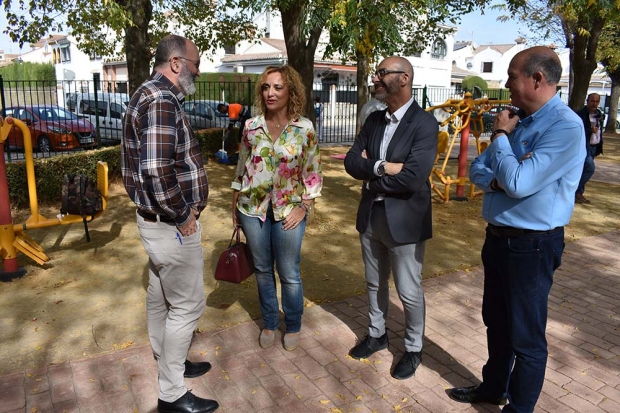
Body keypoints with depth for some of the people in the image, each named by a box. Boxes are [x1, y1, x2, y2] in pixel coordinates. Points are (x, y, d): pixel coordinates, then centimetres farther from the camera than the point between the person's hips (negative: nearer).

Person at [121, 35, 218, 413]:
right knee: (187, 305, 2)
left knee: (161, 296, 21)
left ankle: (169, 364, 40)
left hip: (160, 221, 10)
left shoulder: (153, 95, 12)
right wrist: (182, 215, -19)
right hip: (172, 224, -10)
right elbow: (157, 170, -32)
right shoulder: (162, 100, -21)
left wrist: (177, 211, 12)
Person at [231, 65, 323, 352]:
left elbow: (313, 173, -3)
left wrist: (304, 207, -8)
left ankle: (292, 327, 31)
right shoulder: (252, 126, 0)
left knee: (289, 274, 7)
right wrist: (235, 206, 9)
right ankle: (269, 323, 35)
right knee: (262, 270, 15)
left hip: (288, 212, -2)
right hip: (253, 209, 3)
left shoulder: (305, 129, -7)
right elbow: (241, 168, 6)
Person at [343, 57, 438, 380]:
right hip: (370, 216, 6)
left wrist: (371, 178, -12)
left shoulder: (424, 123, -15)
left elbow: (413, 177, -25)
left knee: (409, 292, 10)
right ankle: (377, 334, 42)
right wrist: (382, 166, -20)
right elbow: (351, 161, -3)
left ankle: (413, 349, 32)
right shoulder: (374, 120, 5)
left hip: (404, 220, -6)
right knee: (375, 283, 21)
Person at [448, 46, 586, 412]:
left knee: (526, 335, 8)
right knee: (496, 322, 22)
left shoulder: (565, 126, -19)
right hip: (498, 236, 9)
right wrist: (497, 180, -14)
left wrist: (499, 135, -14)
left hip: (531, 245, -8)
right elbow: (478, 169, 8)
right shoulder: (517, 119, 8)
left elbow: (518, 183, -27)